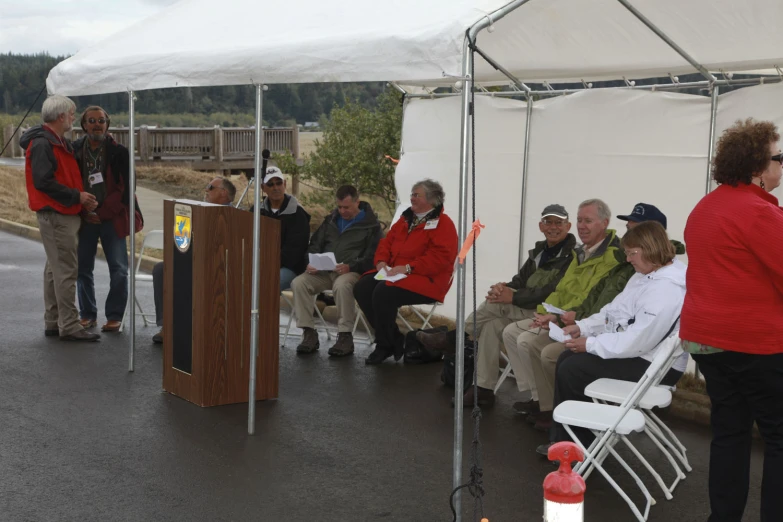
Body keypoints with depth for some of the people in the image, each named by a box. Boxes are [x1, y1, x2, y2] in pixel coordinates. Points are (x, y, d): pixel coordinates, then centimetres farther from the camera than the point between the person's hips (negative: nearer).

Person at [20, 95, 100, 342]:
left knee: (55, 269, 14)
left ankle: (53, 322, 22)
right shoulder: (41, 144, -15)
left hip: (65, 214, 10)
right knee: (66, 270, -9)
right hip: (55, 216, -10)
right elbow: (43, 181, -23)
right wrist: (77, 196, -17)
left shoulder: (61, 143, 17)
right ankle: (69, 326, -6)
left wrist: (83, 198, 4)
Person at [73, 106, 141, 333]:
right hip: (84, 219, 2)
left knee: (119, 269, -3)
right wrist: (84, 213, -3)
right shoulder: (75, 151, 4)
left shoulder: (118, 152, -1)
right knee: (83, 268, 5)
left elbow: (125, 187, -2)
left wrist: (102, 213, -8)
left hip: (111, 219, -1)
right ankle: (88, 314, 18)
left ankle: (115, 316, 7)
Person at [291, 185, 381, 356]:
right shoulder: (331, 220, 21)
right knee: (299, 283, -23)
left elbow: (371, 257, -3)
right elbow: (315, 245, 21)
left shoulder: (370, 224, 5)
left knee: (342, 285, -40)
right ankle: (309, 333, -20)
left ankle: (345, 336, -30)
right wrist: (311, 263, -1)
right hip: (324, 271, 5)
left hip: (352, 272, -5)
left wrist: (350, 266, -21)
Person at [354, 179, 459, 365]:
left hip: (425, 280, -8)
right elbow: (387, 242, 20)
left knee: (383, 293, -31)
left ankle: (385, 346, -11)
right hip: (392, 272, 8)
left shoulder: (443, 224, -6)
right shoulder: (406, 219, 18)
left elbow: (440, 258, -17)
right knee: (362, 288, -15)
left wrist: (408, 267, -23)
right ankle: (394, 340, -7)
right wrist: (381, 261, -2)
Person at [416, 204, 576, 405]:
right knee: (492, 325, -14)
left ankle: (453, 340, -5)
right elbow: (521, 280, 11)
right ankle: (484, 389, -10)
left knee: (497, 304, -21)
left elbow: (554, 292, -22)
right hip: (529, 312, 8)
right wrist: (505, 287, -14)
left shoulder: (571, 256, -12)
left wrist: (513, 297, -23)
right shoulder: (539, 251, 15)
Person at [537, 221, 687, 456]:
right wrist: (582, 326, 0)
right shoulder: (646, 275, 8)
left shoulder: (666, 290, -26)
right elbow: (615, 311, 14)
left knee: (571, 370, -11)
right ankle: (563, 439, 8)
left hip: (654, 366, -11)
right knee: (566, 359, 4)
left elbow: (637, 341, -28)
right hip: (636, 351, 11)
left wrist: (590, 344, -19)